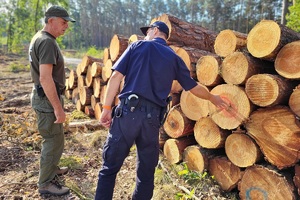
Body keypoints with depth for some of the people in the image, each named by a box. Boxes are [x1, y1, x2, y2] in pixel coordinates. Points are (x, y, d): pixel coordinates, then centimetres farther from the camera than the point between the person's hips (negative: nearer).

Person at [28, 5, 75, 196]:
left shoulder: (39, 38, 13)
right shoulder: (47, 42, -20)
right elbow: (45, 78, -27)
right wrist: (58, 107, -26)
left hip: (45, 96, 10)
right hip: (47, 98, -10)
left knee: (53, 137, 23)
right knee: (54, 140, 0)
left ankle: (52, 168, 40)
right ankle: (46, 183, 15)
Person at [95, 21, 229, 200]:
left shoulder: (137, 46, 9)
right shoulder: (174, 58, 15)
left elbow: (116, 77, -1)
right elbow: (194, 87, 20)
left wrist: (107, 107, 2)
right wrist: (213, 98, 37)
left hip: (128, 111, -2)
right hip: (152, 116, 2)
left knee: (109, 168, 9)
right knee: (146, 172, 17)